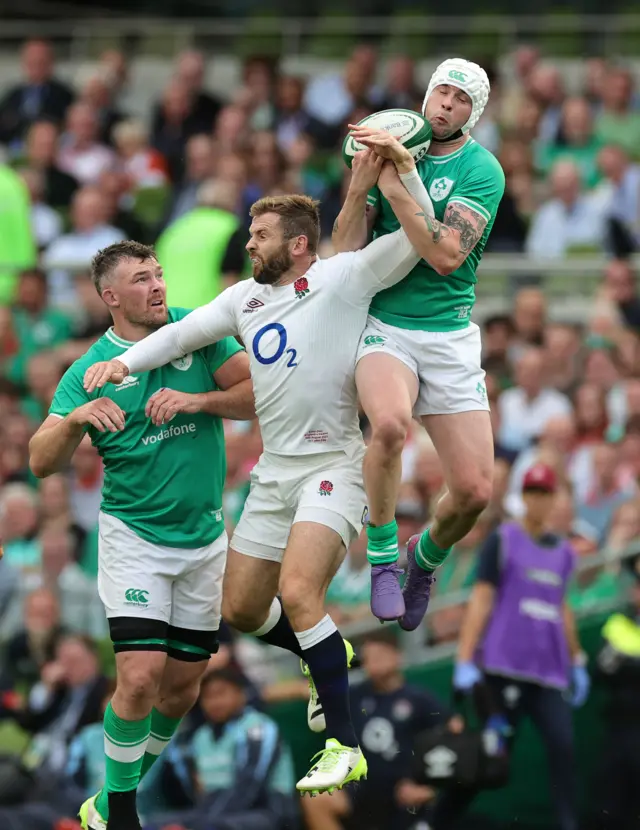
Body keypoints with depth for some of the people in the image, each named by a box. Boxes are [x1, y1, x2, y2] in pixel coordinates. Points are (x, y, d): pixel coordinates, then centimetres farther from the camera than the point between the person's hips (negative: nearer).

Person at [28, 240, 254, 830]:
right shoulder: (91, 369, -6)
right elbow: (42, 462, -10)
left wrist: (198, 400, -22)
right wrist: (77, 417, -30)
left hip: (204, 537, 3)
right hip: (133, 534, -3)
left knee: (183, 684, 7)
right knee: (140, 675, -16)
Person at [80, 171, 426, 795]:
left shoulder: (342, 278, -6)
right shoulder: (245, 298, 13)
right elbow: (184, 332, 13)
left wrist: (383, 179, -14)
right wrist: (123, 362, -1)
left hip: (331, 465, -8)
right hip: (273, 473, 8)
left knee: (297, 592, -27)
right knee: (240, 610, 10)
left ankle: (344, 745, -22)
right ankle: (328, 656, 39)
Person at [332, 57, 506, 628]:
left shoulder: (481, 171, -3)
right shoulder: (394, 147, 7)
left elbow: (446, 255, -18)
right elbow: (345, 249, 1)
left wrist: (399, 176, -21)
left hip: (450, 334, 0)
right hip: (384, 325, 0)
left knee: (474, 490, -7)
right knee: (390, 421, -34)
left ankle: (425, 558, 27)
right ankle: (382, 556, -14)